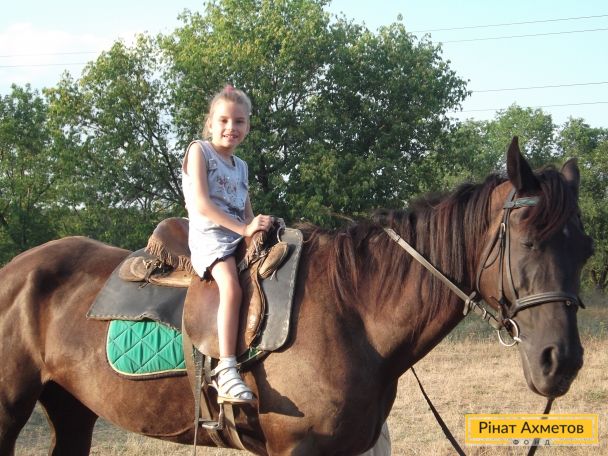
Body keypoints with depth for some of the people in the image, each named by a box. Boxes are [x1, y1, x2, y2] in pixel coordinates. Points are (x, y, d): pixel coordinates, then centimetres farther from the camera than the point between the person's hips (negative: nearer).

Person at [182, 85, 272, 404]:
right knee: (231, 286, -32)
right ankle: (226, 371, -39)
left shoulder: (240, 166, 22)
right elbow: (201, 204, -11)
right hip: (210, 236, -8)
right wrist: (243, 228, -16)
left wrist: (258, 225, -2)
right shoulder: (199, 151, 1)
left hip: (241, 237, 8)